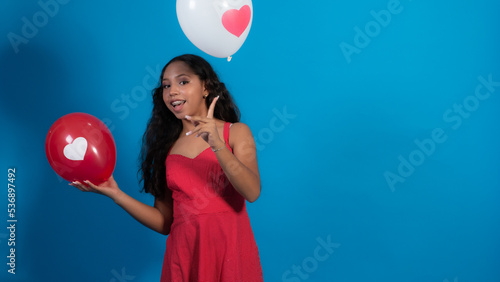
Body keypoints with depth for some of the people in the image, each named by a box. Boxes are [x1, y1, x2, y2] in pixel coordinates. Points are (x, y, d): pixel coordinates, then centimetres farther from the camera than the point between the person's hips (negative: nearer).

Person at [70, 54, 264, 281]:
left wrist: (217, 146, -23)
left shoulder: (236, 133, 4)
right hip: (184, 253, 2)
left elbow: (252, 192, -13)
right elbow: (164, 222, 7)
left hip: (230, 252, -2)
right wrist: (116, 194, -2)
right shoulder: (166, 147, 11)